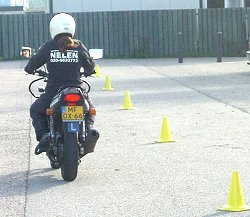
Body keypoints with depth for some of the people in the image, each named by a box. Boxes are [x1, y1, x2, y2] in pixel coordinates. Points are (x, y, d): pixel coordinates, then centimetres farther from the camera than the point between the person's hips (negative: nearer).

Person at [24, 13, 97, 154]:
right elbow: (90, 65, 7)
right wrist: (88, 72, 30)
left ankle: (43, 135, 1)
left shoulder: (48, 47, -3)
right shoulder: (78, 46, 0)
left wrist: (29, 70, 28)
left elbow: (34, 62, 5)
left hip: (53, 92, -1)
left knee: (35, 111, 27)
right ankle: (88, 130, 2)